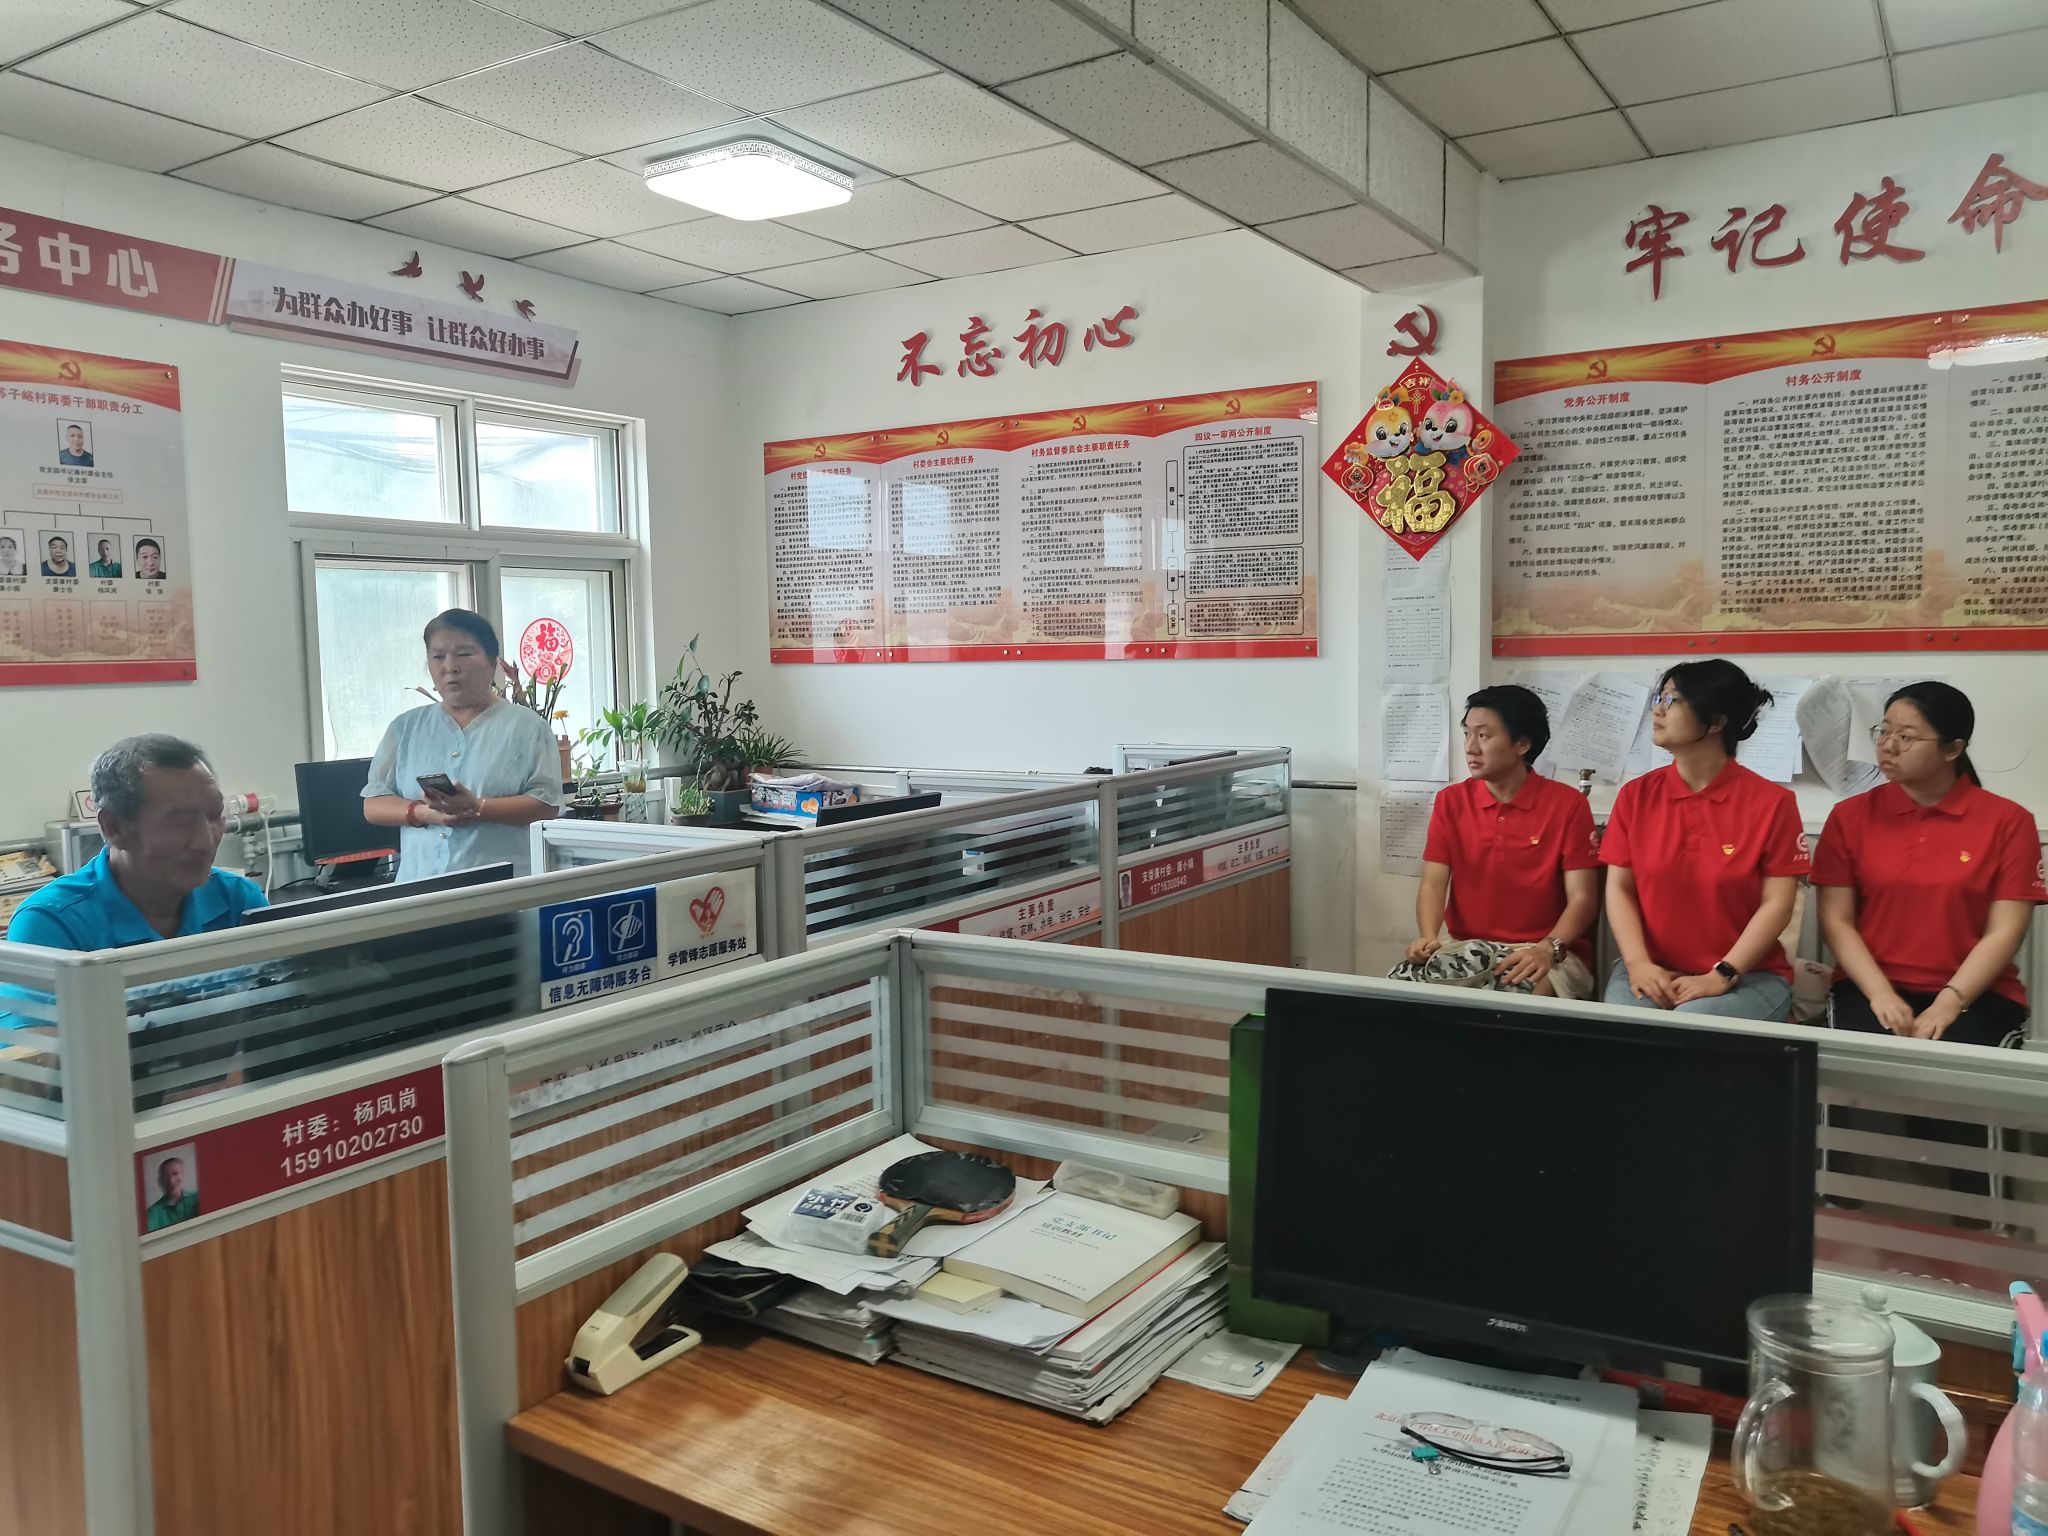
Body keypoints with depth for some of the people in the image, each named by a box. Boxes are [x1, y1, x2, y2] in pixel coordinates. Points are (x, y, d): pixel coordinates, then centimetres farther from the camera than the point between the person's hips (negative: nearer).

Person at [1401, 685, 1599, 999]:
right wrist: (1428, 938, -20)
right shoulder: (1450, 802, 7)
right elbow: (1433, 884, 0)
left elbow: (1582, 897, -7)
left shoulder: (1567, 804, -3)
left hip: (1542, 955, -3)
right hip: (1466, 948, 3)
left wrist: (1549, 949, -26)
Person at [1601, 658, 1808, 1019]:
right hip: (1653, 971, 2)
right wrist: (1638, 964, -13)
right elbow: (1619, 888, 3)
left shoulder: (1772, 802, -3)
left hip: (1747, 976, -2)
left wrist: (1721, 977, -17)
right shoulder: (1636, 795, 5)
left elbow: (1776, 904, -7)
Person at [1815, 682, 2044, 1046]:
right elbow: (1836, 920, 0)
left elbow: (2005, 931, -4)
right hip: (1870, 989, 1)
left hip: (1975, 994, -1)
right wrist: (1880, 994, -15)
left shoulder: (2008, 822, 2)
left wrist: (1948, 1003, -17)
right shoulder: (1850, 816, 5)